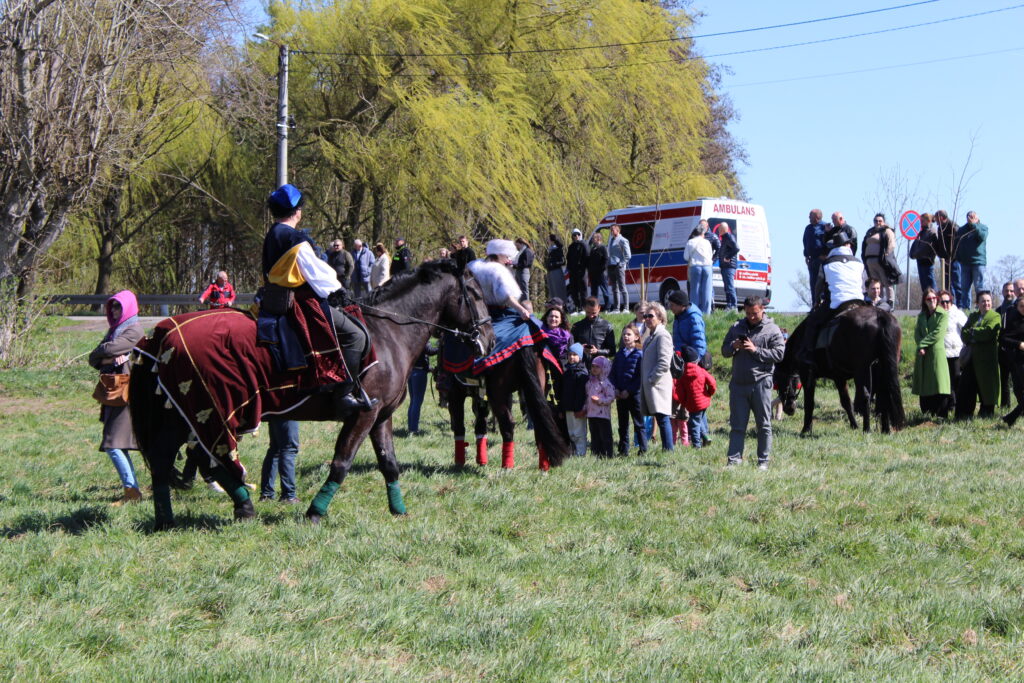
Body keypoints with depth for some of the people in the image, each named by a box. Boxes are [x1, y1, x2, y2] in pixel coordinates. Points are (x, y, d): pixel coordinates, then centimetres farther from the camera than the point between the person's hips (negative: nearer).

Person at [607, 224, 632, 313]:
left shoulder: (622, 240, -6)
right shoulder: (610, 239, 17)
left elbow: (628, 255, -8)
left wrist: (622, 263, -13)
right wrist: (608, 263, 12)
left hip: (619, 267, -8)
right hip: (611, 267, 8)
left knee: (622, 288, -8)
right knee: (614, 289, 10)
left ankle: (625, 308, -7)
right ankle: (616, 308, 13)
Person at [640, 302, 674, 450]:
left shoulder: (662, 335, -9)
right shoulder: (650, 337, 20)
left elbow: (664, 363, -17)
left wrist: (651, 380, -16)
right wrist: (644, 382, 16)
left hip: (658, 385, -9)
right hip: (649, 385, 9)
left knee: (663, 420, -9)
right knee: (661, 420, 9)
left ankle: (668, 451, -9)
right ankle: (666, 451, 10)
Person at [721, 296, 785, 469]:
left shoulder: (772, 330, 1)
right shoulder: (736, 328, 14)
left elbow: (779, 354, -7)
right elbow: (724, 351, 18)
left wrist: (755, 350, -14)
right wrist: (733, 347, -5)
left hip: (761, 383, -4)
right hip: (738, 383, 4)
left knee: (764, 425, 3)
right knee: (737, 425, 4)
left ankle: (763, 460, 10)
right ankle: (734, 459, 6)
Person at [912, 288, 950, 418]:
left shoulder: (943, 315, 0)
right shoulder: (921, 316, 17)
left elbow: (937, 334, -9)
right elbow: (917, 333, 9)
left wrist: (922, 344, -9)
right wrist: (920, 347, -9)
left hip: (937, 352, -6)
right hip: (922, 354, 6)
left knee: (939, 386, -11)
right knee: (923, 386, 5)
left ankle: (940, 415, -13)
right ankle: (926, 414, 10)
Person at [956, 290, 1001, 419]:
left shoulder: (995, 316, -1)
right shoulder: (973, 316, 17)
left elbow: (988, 332, -17)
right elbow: (964, 334, 5)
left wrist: (972, 331, -4)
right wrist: (978, 335, -11)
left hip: (986, 360, -5)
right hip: (971, 359, 5)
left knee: (986, 389, 2)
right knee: (965, 388, 2)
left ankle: (986, 415, 11)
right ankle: (962, 416, 6)